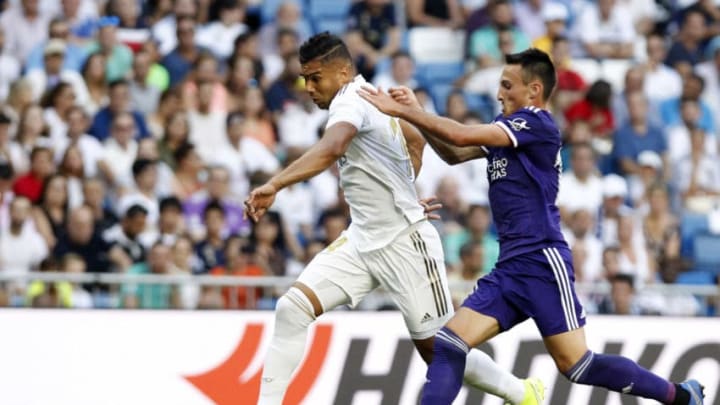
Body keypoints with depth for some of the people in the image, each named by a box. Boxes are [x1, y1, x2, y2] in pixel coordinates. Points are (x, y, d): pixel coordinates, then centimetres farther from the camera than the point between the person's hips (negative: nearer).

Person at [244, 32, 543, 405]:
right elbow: (415, 140, 25)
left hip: (404, 244, -9)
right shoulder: (370, 97, 7)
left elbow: (330, 149, -44)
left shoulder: (351, 102, -21)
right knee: (292, 307, -9)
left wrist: (273, 185, -55)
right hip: (363, 240, 9)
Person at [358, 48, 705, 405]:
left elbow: (463, 136, -18)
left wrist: (403, 111, -11)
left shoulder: (537, 124, -12)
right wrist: (414, 113, 5)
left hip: (542, 262, -9)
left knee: (577, 365, -6)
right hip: (509, 269, 9)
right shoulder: (506, 128, 16)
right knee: (446, 346, -5)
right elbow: (455, 154, 19)